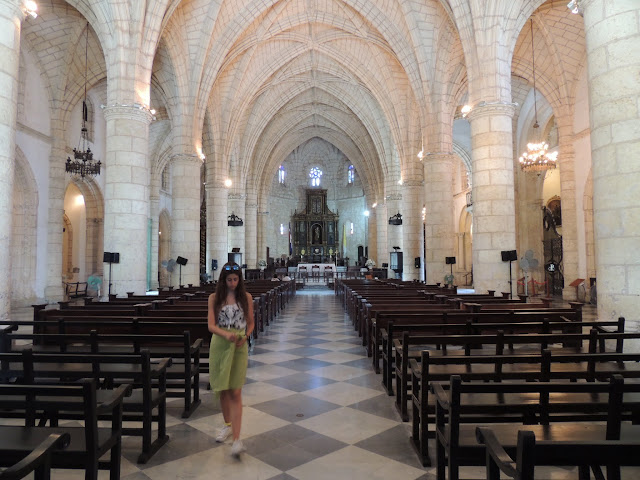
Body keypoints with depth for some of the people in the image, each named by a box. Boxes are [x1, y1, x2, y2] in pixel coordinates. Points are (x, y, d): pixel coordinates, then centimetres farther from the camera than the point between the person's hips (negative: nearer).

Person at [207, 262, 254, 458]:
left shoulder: (246, 297, 2)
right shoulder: (214, 298, 1)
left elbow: (250, 323, 9)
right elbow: (211, 325, -6)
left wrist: (245, 336, -11)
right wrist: (226, 334, -25)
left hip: (239, 346, -1)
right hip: (219, 345, 2)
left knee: (235, 392, -6)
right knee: (222, 389, 13)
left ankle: (236, 439, -6)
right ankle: (227, 425, 36)